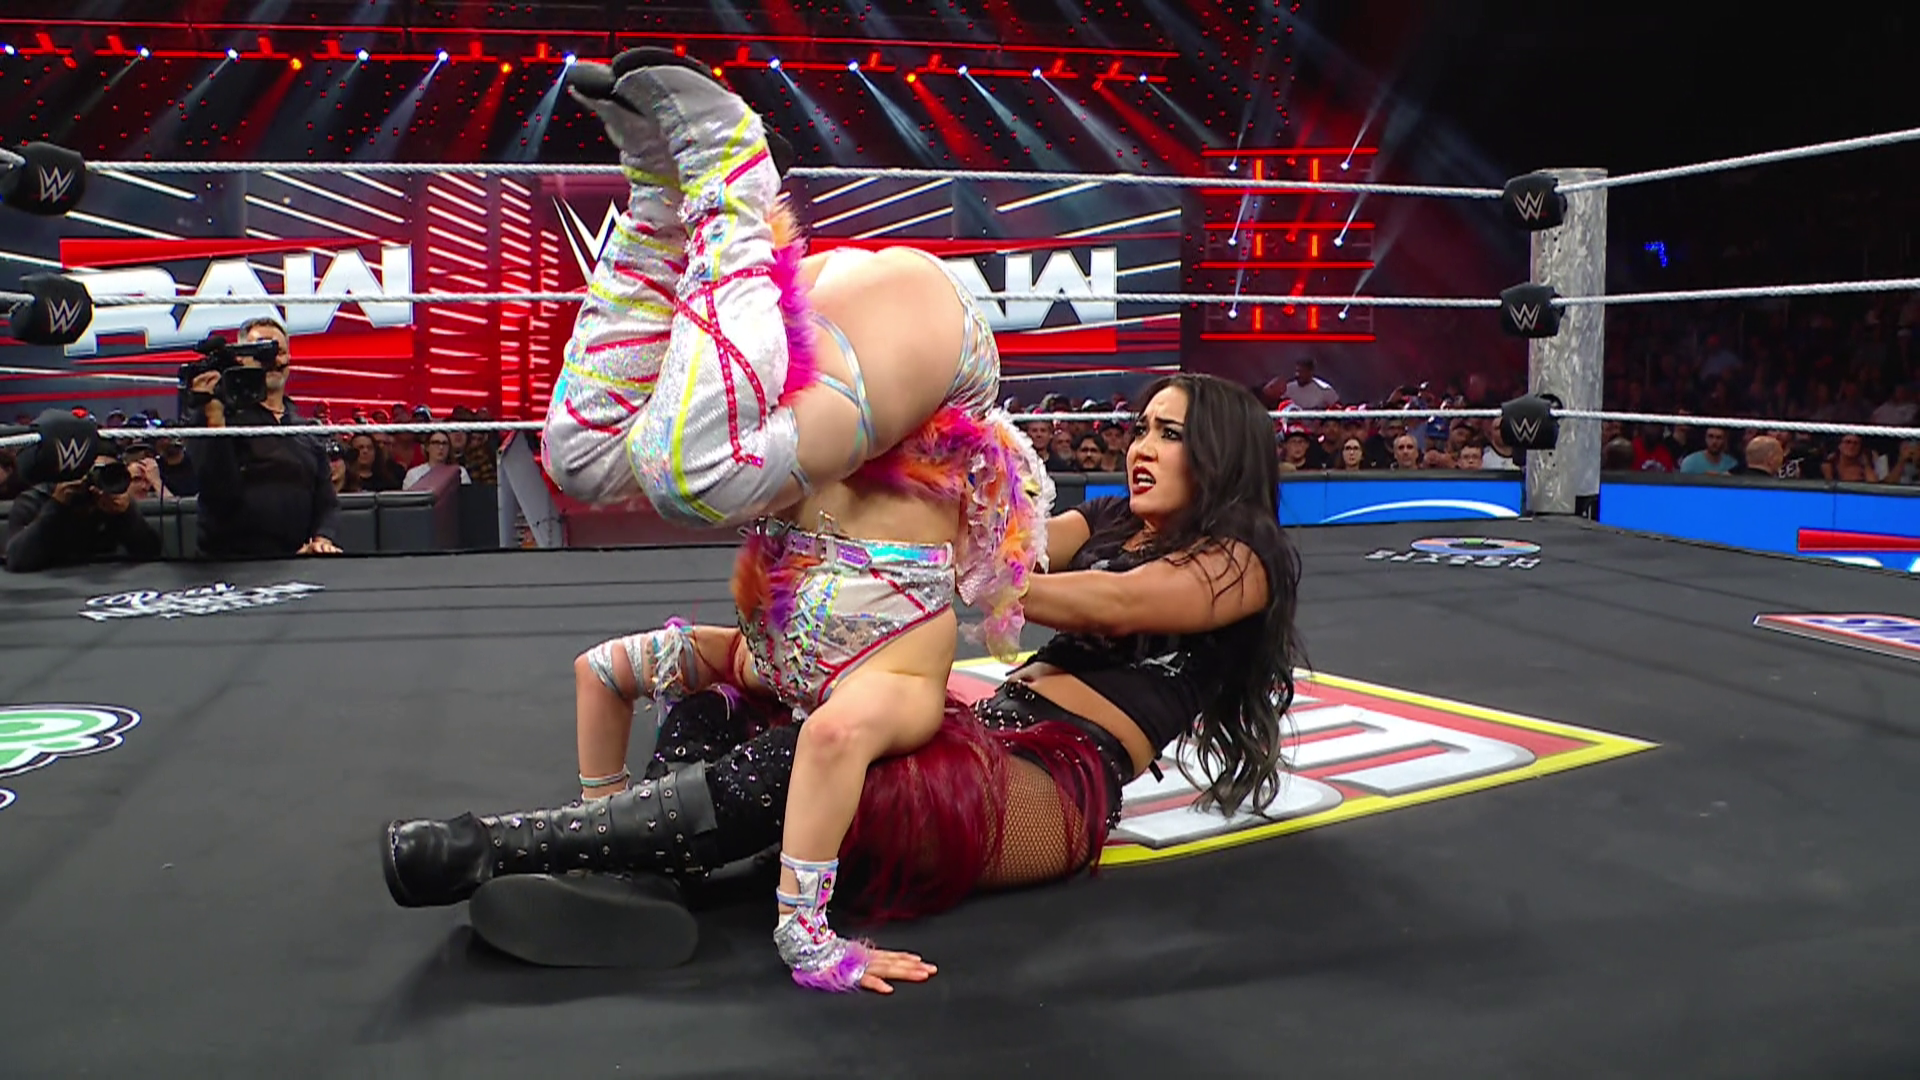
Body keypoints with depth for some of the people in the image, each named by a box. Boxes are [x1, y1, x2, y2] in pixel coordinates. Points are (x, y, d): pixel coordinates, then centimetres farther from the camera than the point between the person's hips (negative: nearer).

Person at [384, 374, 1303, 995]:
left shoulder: (1242, 561, 2)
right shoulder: (1114, 522, 25)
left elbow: (1110, 605, -17)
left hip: (1058, 788, -8)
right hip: (988, 729, 8)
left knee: (793, 766, -33)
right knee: (731, 659, -5)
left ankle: (500, 846, -32)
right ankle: (609, 866, -28)